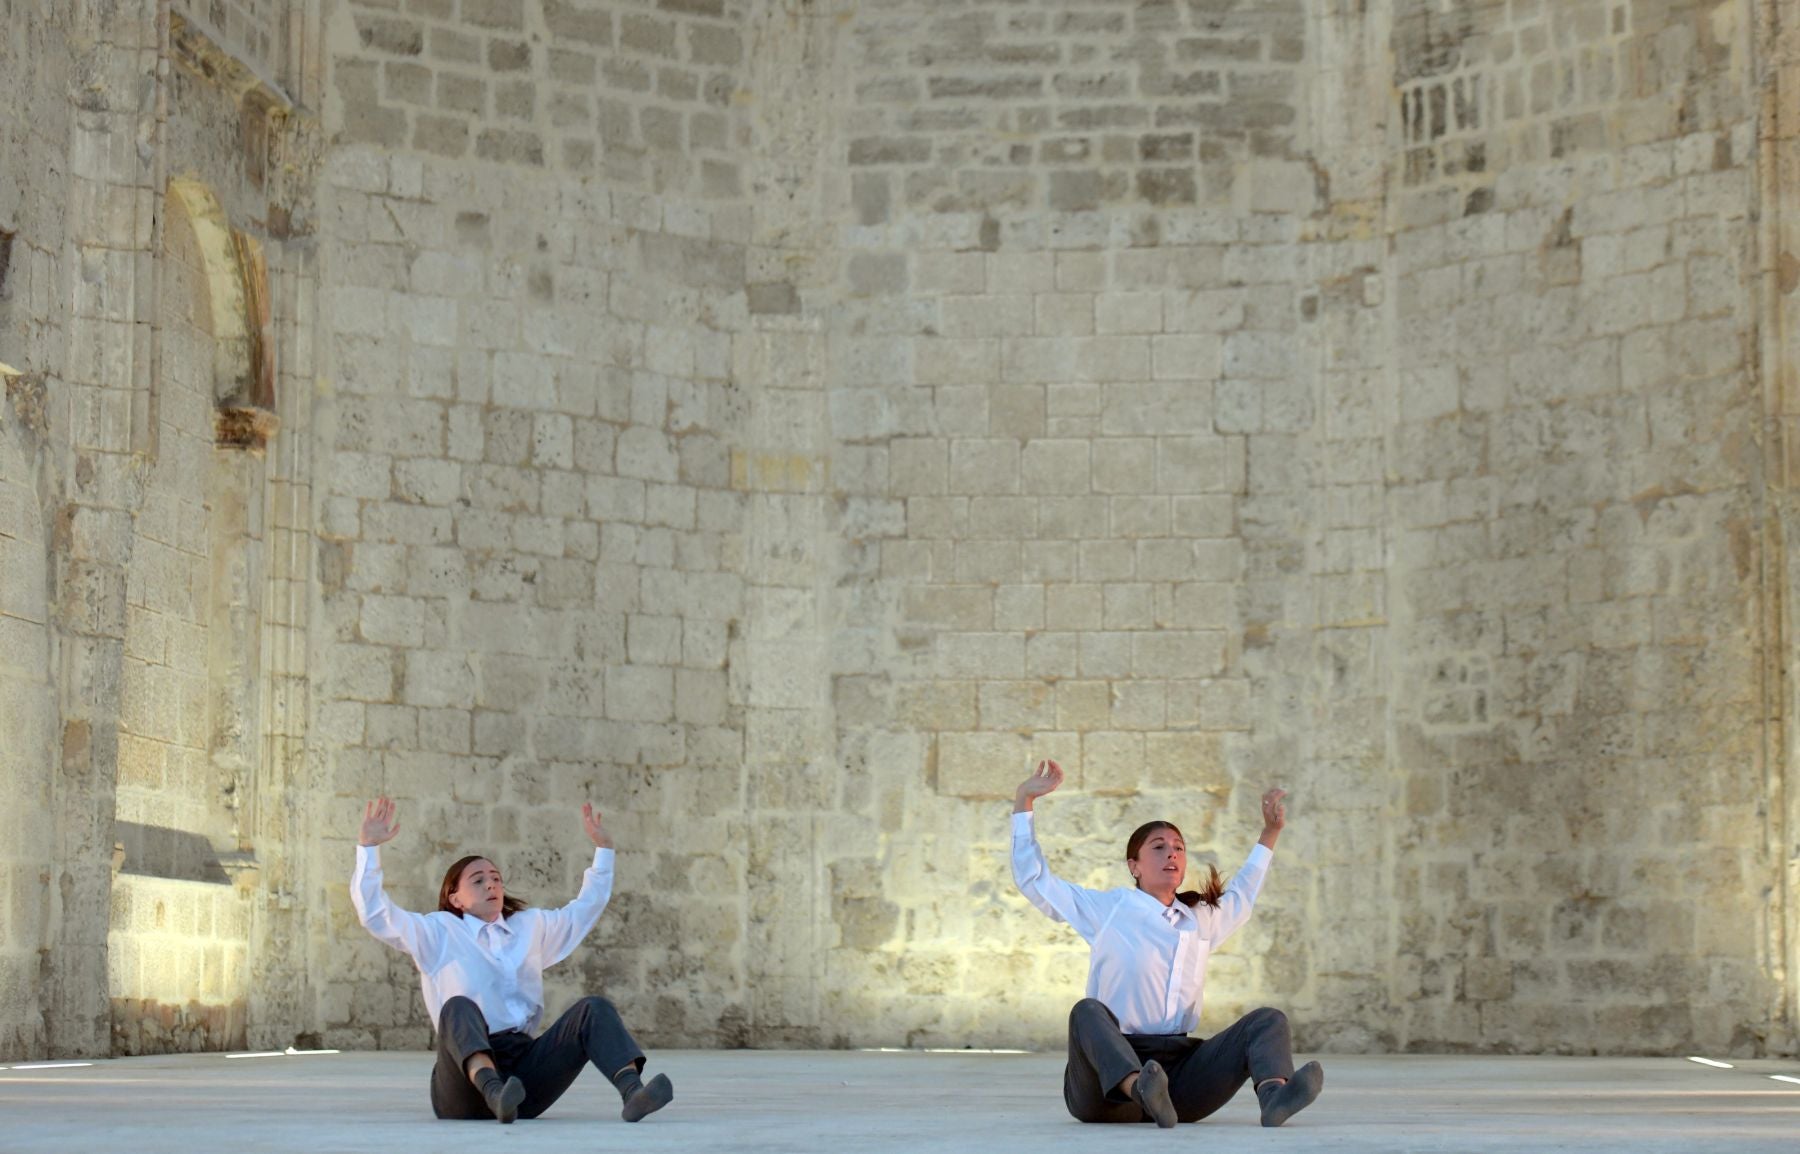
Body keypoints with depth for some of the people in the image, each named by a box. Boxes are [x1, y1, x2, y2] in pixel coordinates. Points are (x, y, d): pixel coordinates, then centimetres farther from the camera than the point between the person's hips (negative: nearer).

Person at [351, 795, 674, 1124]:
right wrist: (369, 846, -4)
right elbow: (373, 912, 3)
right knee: (459, 1007, -36)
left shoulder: (530, 926, 28)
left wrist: (603, 848, 35)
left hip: (526, 1069, 4)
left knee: (594, 1008, -17)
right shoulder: (438, 932, 14)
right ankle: (494, 1092, -67)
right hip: (465, 1077, -4)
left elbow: (587, 906, 40)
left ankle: (633, 1092, -45)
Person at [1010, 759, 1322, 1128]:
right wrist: (1024, 801, 10)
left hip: (1180, 1068, 4)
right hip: (1108, 1077, -4)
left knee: (1268, 1019, -14)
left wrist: (1270, 833, 49)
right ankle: (1141, 1089, -65)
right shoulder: (1107, 908, 12)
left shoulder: (1201, 919, 25)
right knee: (1088, 1011, -36)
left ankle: (1273, 1094, -48)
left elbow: (1240, 898, 47)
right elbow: (1032, 878, 12)